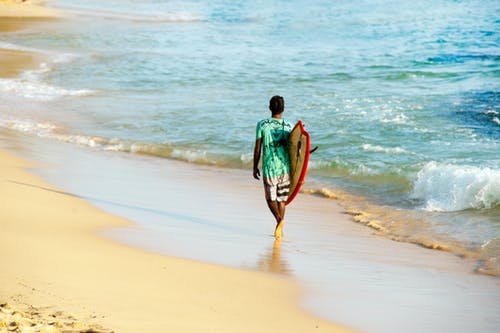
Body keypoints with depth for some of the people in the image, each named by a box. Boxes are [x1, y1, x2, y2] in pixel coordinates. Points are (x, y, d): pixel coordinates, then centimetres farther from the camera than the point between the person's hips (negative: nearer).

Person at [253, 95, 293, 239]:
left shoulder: (262, 125, -5)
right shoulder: (289, 126, -2)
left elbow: (257, 148, -3)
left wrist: (255, 167, 8)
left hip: (269, 168, -1)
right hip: (285, 168, 2)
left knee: (271, 198, 11)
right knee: (281, 198, 15)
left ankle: (279, 219, -16)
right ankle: (279, 228, 18)